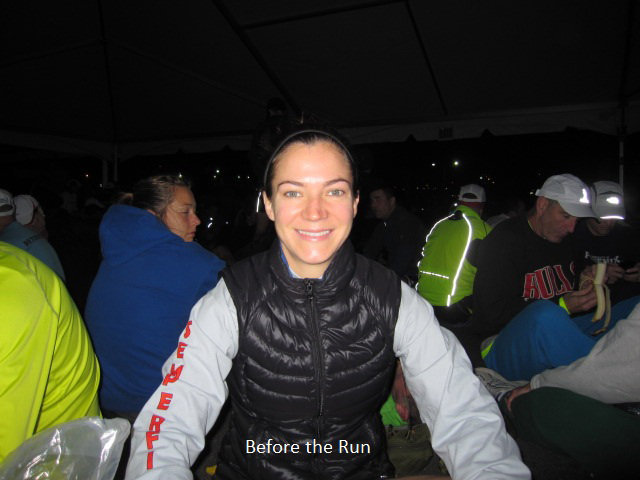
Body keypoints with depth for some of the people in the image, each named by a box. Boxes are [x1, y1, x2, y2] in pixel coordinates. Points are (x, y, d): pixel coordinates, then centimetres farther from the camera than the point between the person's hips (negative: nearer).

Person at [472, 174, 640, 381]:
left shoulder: (565, 240, 16)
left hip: (555, 336, 8)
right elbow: (495, 311, -17)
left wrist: (583, 283, 5)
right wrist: (562, 307, -19)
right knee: (545, 314, -40)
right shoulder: (505, 240, -9)